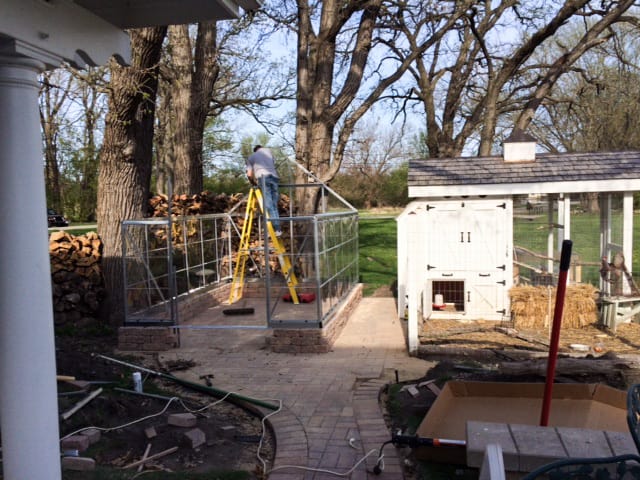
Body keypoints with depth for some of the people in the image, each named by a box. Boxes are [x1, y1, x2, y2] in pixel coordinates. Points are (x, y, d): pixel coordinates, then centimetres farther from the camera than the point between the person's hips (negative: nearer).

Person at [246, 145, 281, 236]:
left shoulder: (251, 158, 23)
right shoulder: (267, 151, 30)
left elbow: (249, 174, 12)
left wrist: (254, 182, 30)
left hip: (263, 177, -3)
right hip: (274, 177, 3)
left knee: (268, 205, -8)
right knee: (274, 205, 5)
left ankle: (276, 229, -19)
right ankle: (278, 229, -4)